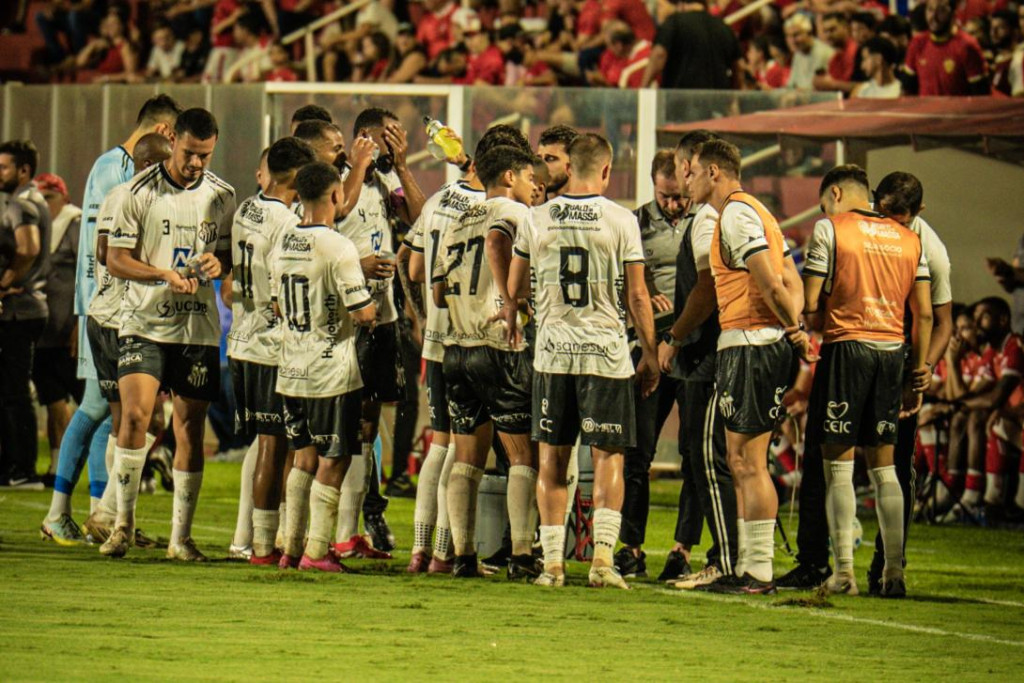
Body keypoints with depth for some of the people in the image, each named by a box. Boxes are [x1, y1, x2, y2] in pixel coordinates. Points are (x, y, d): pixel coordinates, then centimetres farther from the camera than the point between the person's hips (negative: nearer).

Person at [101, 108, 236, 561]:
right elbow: (116, 259, -3)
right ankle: (123, 523, -6)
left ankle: (181, 536, 10)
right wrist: (165, 274, -18)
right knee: (135, 413, -18)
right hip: (145, 323, -3)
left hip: (199, 326, 3)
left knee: (190, 428, 3)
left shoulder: (221, 196, 6)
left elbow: (235, 255, 15)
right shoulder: (141, 191, -3)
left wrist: (219, 263, -9)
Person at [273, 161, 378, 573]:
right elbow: (362, 312, -17)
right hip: (332, 369, -7)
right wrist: (372, 312, 4)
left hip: (291, 368, 7)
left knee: (304, 458, 17)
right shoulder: (338, 247, -17)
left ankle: (291, 546, 16)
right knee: (333, 461, 2)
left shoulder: (283, 241, 5)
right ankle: (316, 551, 1)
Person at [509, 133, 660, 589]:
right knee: (608, 458, 3)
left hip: (552, 350, 2)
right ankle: (603, 556, -8)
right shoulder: (621, 221, -5)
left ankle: (552, 562, 7)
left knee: (552, 459, 8)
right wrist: (650, 354, 7)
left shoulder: (538, 218, 3)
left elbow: (514, 289, 12)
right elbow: (637, 296, -3)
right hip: (605, 353, -2)